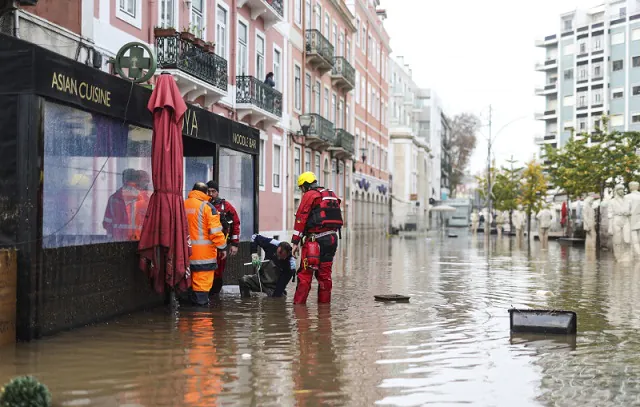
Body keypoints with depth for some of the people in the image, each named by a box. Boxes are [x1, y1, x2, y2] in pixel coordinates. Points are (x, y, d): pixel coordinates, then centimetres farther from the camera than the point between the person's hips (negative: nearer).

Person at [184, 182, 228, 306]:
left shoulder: (182, 205, 7)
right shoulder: (207, 206, -9)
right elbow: (215, 230, -11)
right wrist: (222, 247, -2)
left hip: (186, 250, 6)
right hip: (204, 252, -6)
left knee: (189, 279, 15)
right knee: (203, 280, -2)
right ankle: (201, 302, -2)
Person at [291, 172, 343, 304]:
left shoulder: (309, 195, -3)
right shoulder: (332, 195, 21)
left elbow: (301, 219, -8)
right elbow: (337, 219, 20)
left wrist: (295, 242, -9)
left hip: (315, 239, -7)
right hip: (332, 238, 7)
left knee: (305, 273, -3)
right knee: (325, 273, 13)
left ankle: (298, 304, -4)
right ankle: (324, 303, 16)